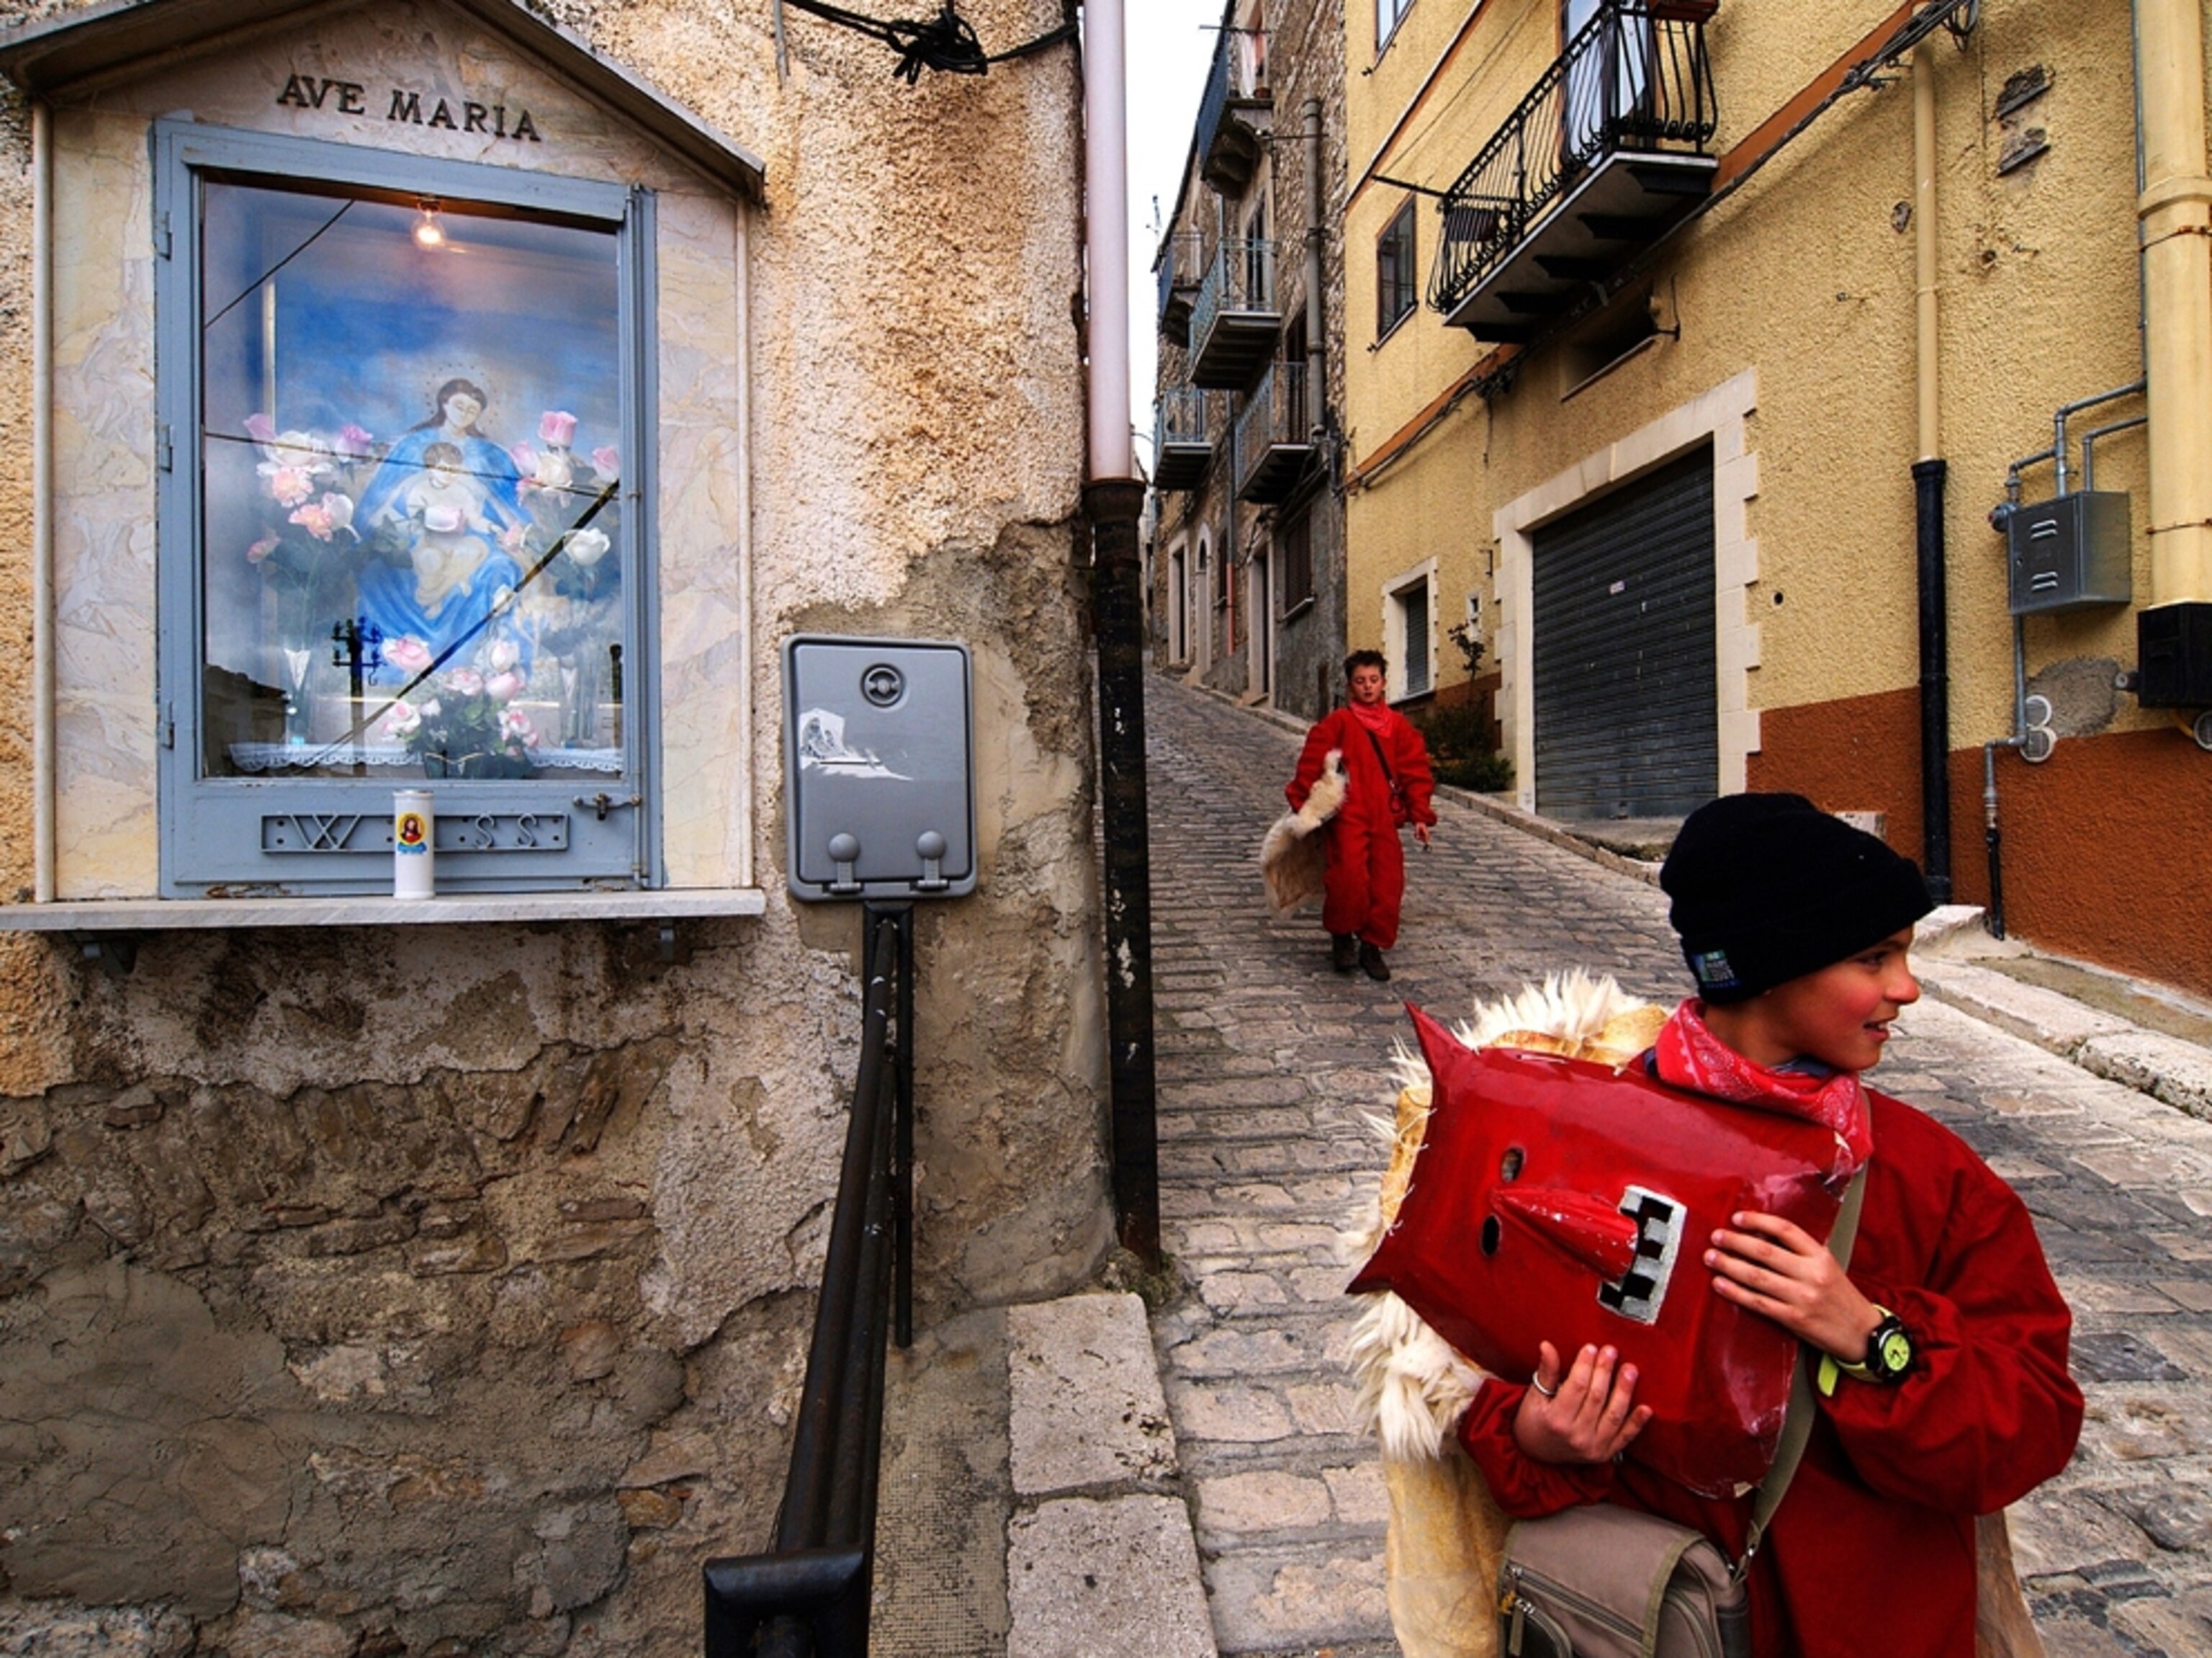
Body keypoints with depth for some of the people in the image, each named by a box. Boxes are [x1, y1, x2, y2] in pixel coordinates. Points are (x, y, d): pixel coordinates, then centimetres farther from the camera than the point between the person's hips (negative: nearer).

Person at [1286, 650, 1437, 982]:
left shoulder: (1399, 726, 12)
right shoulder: (1338, 723, 1)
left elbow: (1415, 771, 13)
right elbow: (1311, 765, 2)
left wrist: (1420, 815, 6)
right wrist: (1302, 806, 0)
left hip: (1385, 818, 4)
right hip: (1348, 816, -4)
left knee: (1388, 881, 0)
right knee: (1350, 877, -16)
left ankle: (1372, 945, 16)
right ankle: (1342, 937, 8)